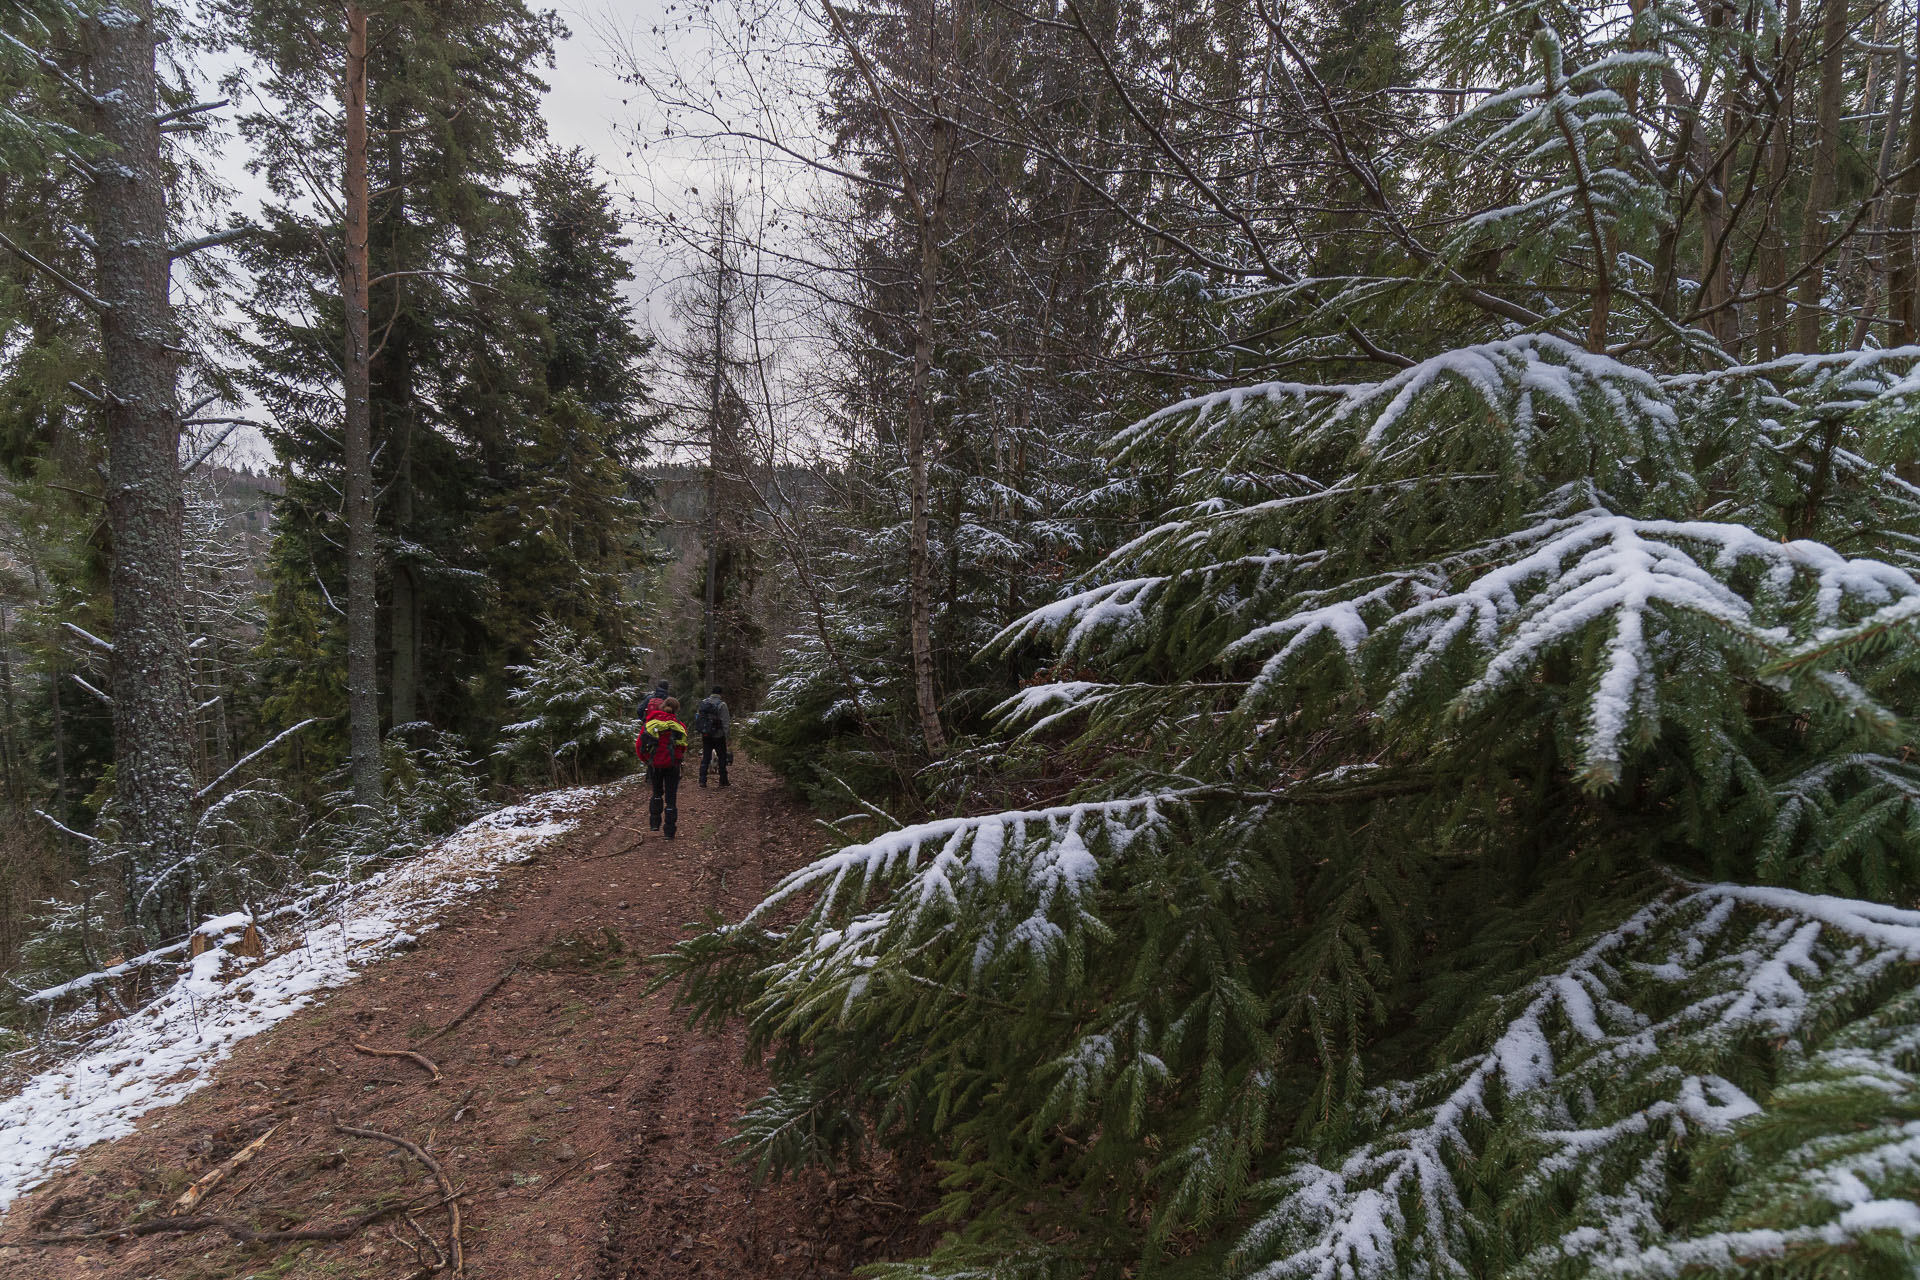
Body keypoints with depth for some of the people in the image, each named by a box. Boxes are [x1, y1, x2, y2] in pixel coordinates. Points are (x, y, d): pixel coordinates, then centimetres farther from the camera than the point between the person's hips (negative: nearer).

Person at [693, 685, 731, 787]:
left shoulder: (703, 702, 4)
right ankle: (723, 781, 11)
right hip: (718, 736, -5)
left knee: (705, 757, 11)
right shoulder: (721, 704, -14)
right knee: (722, 758, 7)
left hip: (705, 736, 5)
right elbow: (726, 722, -15)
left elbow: (698, 718, 11)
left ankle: (702, 781, 8)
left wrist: (700, 732, 18)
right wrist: (727, 734, -9)